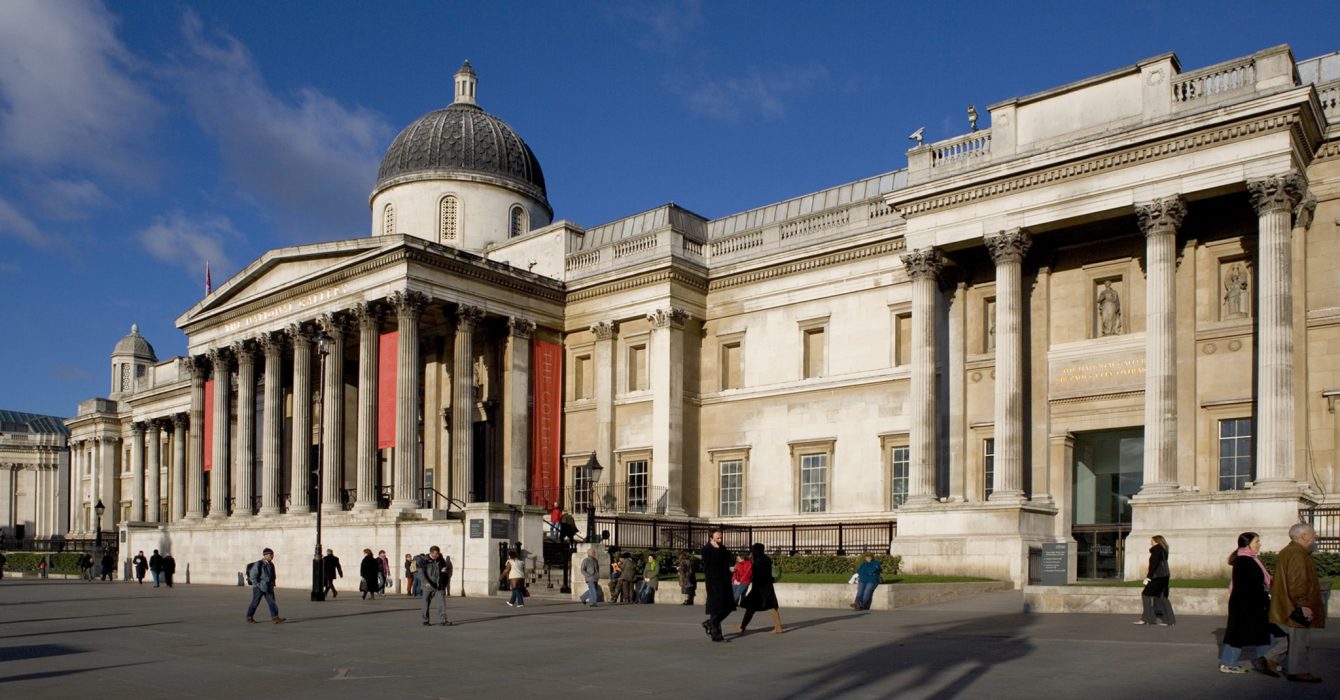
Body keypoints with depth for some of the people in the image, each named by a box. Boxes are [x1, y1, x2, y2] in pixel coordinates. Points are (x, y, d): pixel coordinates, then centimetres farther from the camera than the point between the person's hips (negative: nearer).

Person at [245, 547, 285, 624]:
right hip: (259, 588, -6)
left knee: (272, 602, -4)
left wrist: (272, 584, 15)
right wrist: (257, 585, -16)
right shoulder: (259, 564, -14)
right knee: (255, 602, 5)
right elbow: (252, 575, -15)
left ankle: (275, 617, -8)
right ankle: (249, 617, 21)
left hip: (268, 588, 6)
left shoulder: (271, 564, 9)